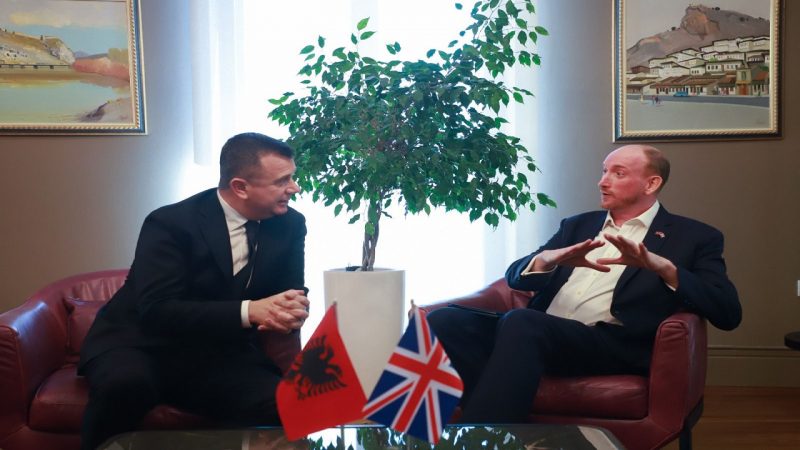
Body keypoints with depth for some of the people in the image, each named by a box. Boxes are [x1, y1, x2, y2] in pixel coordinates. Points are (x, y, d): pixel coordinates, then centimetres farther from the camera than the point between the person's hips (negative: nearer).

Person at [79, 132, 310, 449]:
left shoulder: (290, 225, -2)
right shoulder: (171, 223, -18)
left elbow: (292, 293, 5)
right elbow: (157, 311, -27)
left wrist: (292, 311, -21)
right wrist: (249, 311, -37)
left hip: (219, 356, 3)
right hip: (144, 345, -2)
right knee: (125, 384, -37)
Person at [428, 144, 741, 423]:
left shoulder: (693, 237, 13)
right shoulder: (577, 225, 26)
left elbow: (728, 313, 0)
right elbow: (516, 277, 17)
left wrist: (663, 267, -16)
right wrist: (548, 259, -7)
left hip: (614, 345, -5)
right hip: (538, 332, 5)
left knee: (521, 323, -36)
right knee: (445, 320, -24)